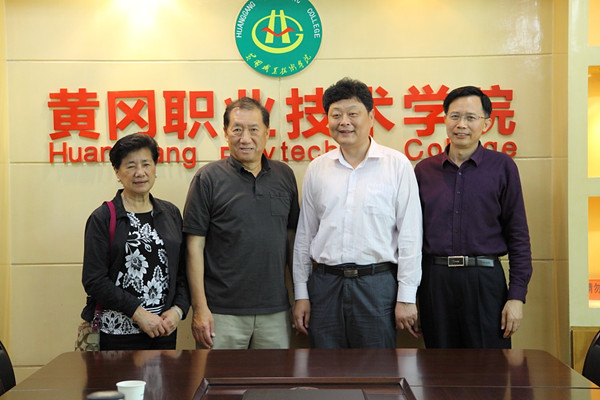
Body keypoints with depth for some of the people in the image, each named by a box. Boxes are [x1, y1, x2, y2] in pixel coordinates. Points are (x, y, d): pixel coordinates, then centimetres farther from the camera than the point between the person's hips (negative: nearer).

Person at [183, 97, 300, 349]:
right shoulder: (208, 178, -3)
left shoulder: (284, 175, 8)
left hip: (275, 309, 3)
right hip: (222, 313, -3)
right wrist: (200, 308, -10)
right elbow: (195, 245, -5)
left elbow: (293, 236, 13)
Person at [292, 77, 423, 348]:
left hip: (377, 283, -3)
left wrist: (406, 297, -5)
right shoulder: (316, 169, 9)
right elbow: (304, 235, 12)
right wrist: (301, 294, 9)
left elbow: (410, 234, -2)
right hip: (324, 283, 3)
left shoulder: (397, 165, -1)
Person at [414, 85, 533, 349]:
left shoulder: (502, 167, 3)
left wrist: (517, 295, -6)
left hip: (484, 279, -2)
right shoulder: (424, 170, 8)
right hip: (435, 280, 2)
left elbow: (518, 235, 1)